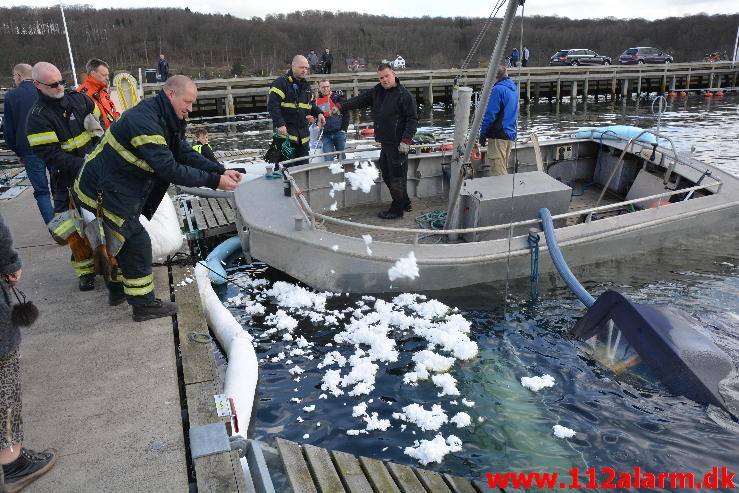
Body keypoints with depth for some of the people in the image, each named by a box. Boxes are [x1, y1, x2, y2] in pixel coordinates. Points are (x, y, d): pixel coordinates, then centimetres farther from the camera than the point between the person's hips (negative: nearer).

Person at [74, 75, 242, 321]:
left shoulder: (167, 121, 3)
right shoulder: (143, 121, -29)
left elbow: (186, 154, 1)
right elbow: (169, 169, -33)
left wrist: (221, 171, -12)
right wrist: (213, 181, -30)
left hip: (116, 188, 10)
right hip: (103, 191, -10)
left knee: (124, 239, 22)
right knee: (137, 243, -5)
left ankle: (117, 289, 39)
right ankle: (144, 305, 6)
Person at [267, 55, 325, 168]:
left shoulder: (305, 84, 17)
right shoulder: (281, 82, -9)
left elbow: (311, 104, 28)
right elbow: (272, 105, -16)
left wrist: (318, 113, 6)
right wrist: (280, 124, -26)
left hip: (303, 135, 8)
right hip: (286, 133, -8)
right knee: (287, 166, -10)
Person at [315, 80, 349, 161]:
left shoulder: (337, 98, 2)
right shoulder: (316, 102, 11)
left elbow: (346, 113, 0)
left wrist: (344, 128, -6)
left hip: (339, 132, -2)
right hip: (326, 135, 2)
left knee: (341, 157, 0)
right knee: (328, 159, -5)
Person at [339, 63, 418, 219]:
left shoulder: (404, 95, -11)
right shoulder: (378, 91, 13)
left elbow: (412, 119, -13)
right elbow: (361, 100, 16)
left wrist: (406, 140, -19)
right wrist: (342, 106, 6)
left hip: (397, 145, -9)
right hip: (385, 143, 9)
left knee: (397, 177, -4)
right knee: (387, 175, 17)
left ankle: (397, 210, 6)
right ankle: (405, 203, 30)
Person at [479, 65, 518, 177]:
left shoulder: (498, 89, -12)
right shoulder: (514, 88, 16)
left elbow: (490, 114, -17)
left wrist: (483, 133, -10)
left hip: (498, 135, -9)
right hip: (510, 135, 9)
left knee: (497, 172, -7)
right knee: (503, 168, 18)